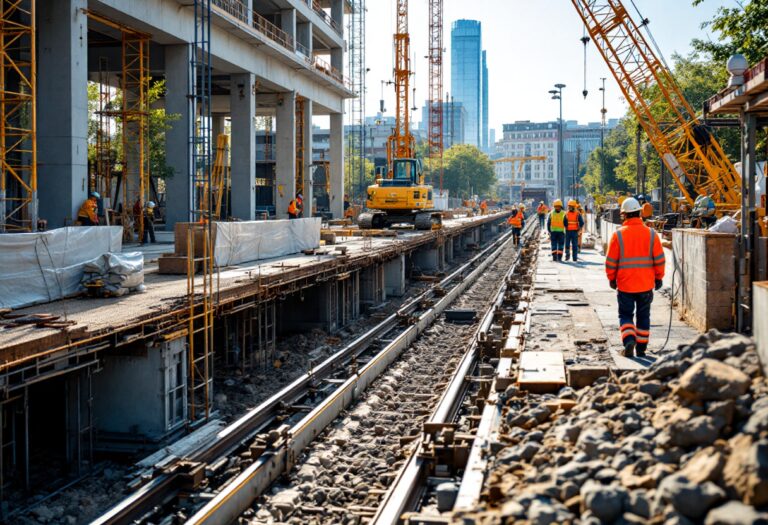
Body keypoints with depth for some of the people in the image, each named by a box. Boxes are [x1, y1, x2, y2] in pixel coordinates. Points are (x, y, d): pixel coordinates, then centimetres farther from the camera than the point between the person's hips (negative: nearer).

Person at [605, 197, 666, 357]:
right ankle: (641, 348, 17)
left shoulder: (618, 235, -8)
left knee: (625, 314, 9)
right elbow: (659, 259, -2)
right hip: (646, 284, 2)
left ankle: (629, 340, -14)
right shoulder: (651, 234, -4)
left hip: (625, 284, -2)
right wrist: (658, 277, 10)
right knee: (643, 316, 13)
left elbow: (611, 260, -4)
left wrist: (611, 278, 9)